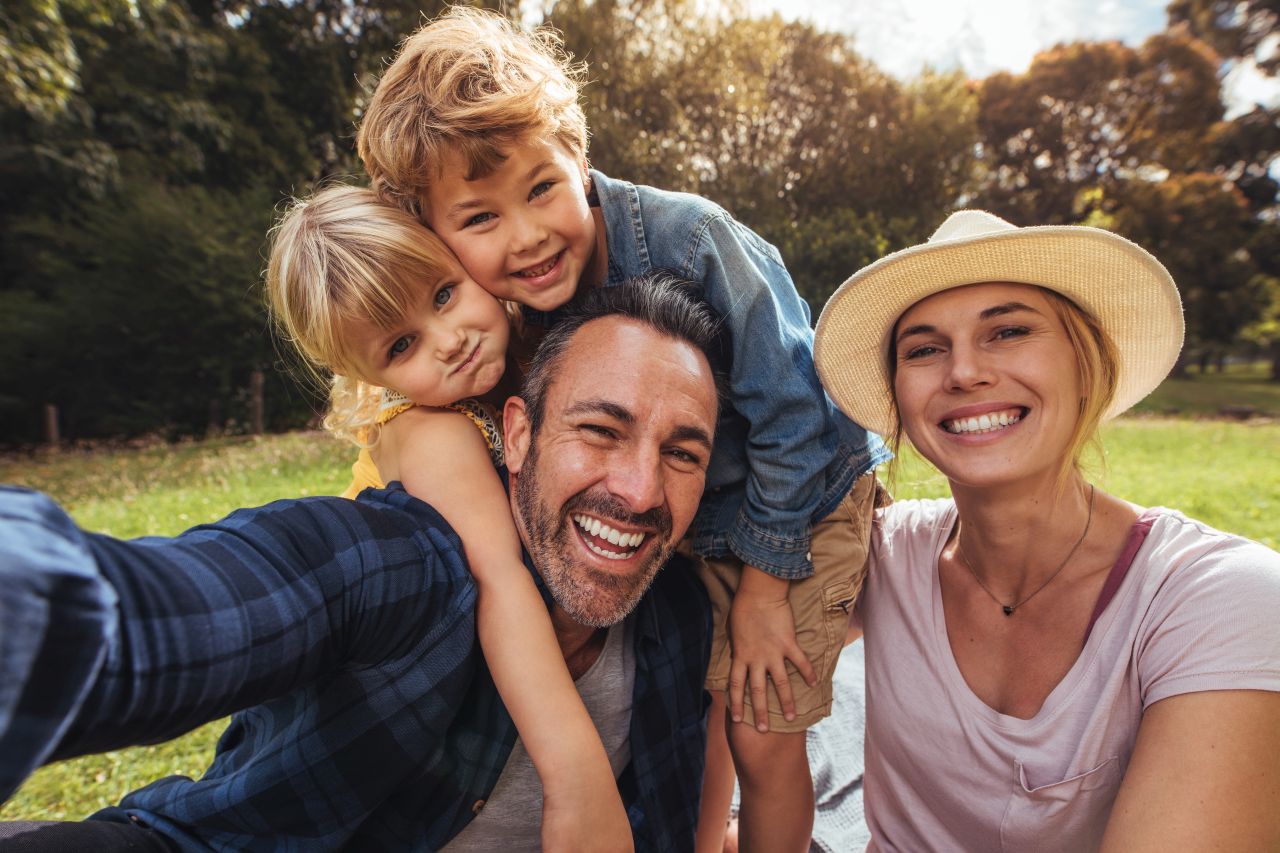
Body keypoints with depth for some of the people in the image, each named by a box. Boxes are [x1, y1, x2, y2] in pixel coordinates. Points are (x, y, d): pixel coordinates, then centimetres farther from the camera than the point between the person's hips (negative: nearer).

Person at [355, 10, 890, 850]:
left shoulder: (688, 238, -30)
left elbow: (788, 417, -23)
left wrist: (762, 589, -14)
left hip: (805, 495, -3)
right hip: (691, 521, 4)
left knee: (762, 736, -1)